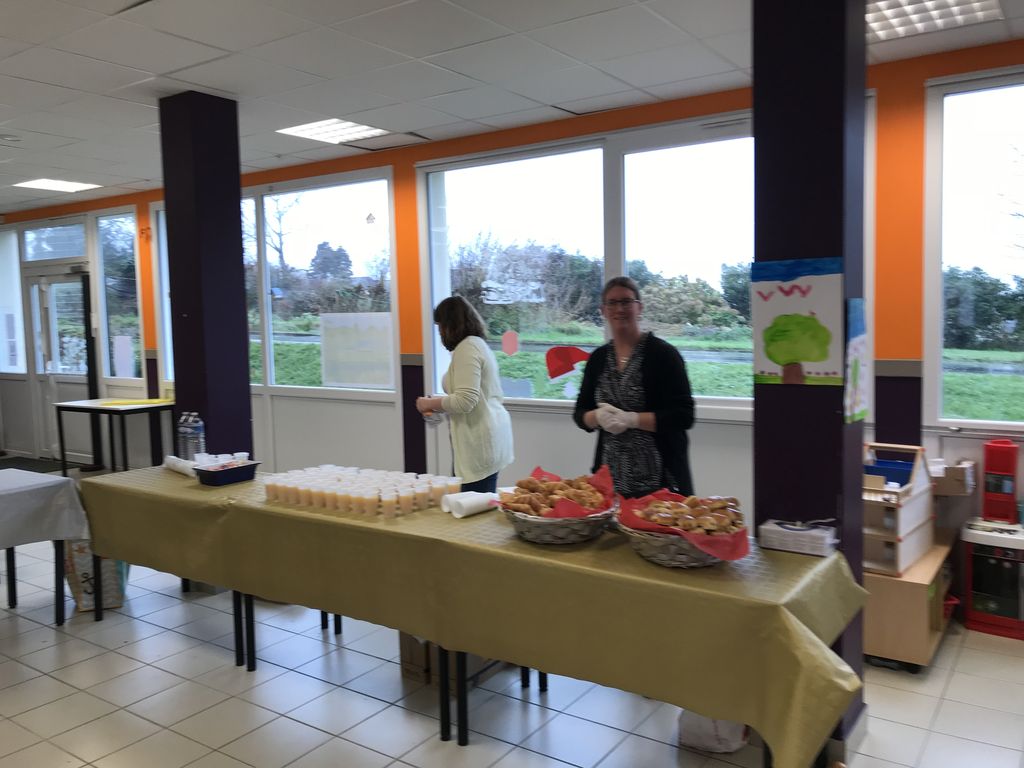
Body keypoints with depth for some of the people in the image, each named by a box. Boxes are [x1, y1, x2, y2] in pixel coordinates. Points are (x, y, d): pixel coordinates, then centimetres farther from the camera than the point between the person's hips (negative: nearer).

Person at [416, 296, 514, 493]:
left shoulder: (466, 348, -12)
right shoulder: (479, 344, 17)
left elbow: (465, 401, -20)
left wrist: (431, 404, -6)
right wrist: (440, 403, 20)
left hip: (478, 442, -10)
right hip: (490, 432, 10)